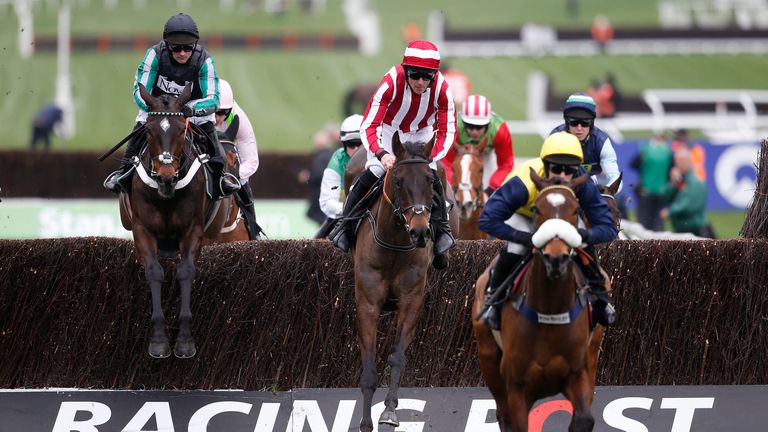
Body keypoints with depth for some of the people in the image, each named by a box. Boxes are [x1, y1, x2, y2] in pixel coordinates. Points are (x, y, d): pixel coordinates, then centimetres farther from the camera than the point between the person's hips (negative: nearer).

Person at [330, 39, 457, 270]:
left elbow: (446, 132, -23)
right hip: (389, 130, -2)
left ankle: (442, 233, 5)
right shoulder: (392, 83, -37)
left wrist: (429, 156, -41)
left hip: (421, 134, 2)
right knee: (372, 173, -16)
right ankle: (345, 226, 0)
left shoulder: (441, 89, -31)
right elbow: (368, 126, -36)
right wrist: (381, 154, -53)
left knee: (431, 180, -13)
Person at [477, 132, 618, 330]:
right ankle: (494, 295, 0)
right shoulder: (523, 184, -46)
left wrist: (583, 235, -55)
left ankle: (598, 295, 9)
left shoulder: (582, 186, -38)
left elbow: (607, 228, -34)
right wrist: (524, 237, -52)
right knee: (515, 249, -29)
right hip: (522, 214, -3)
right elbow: (487, 221, -45)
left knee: (583, 244, -18)